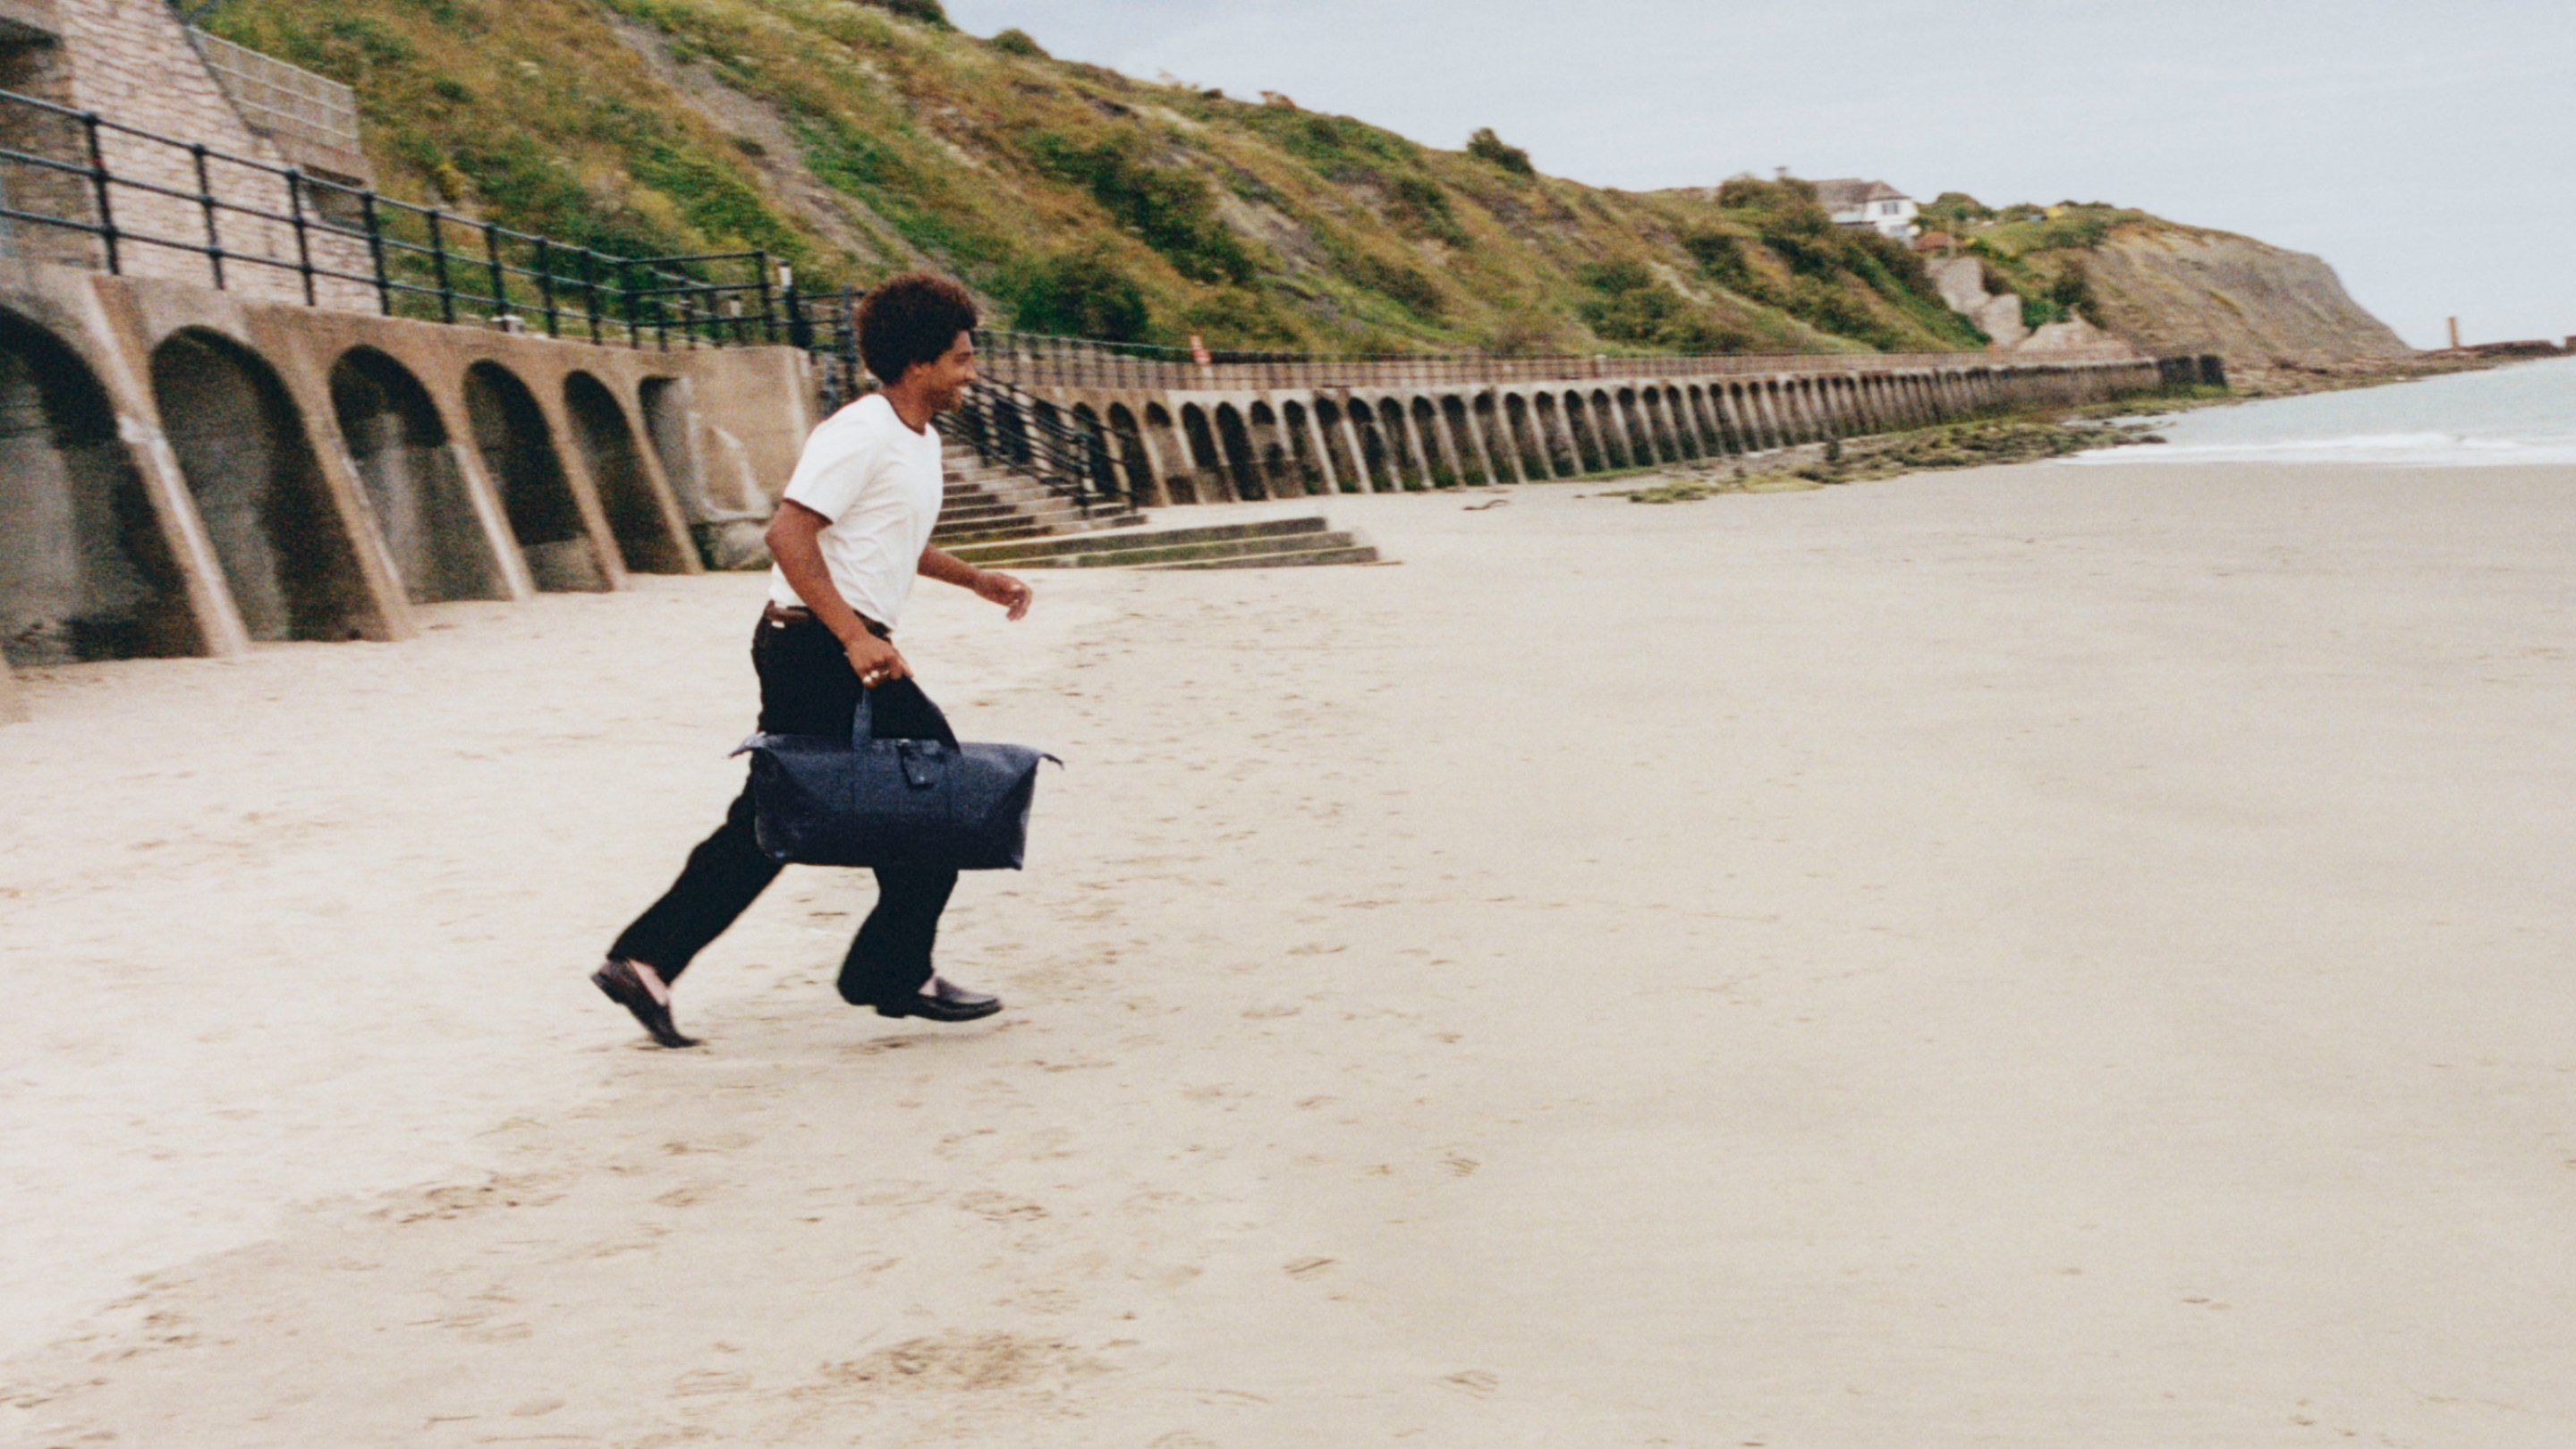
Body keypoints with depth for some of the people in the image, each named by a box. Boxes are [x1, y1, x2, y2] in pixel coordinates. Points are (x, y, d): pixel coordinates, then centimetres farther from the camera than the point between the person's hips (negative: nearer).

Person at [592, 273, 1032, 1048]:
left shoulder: (920, 440, 17)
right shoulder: (860, 434, -15)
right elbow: (788, 533, -24)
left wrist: (974, 579, 23)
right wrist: (854, 636, -30)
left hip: (840, 648, 10)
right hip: (820, 643, -10)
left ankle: (644, 961, 11)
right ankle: (896, 975, 6)